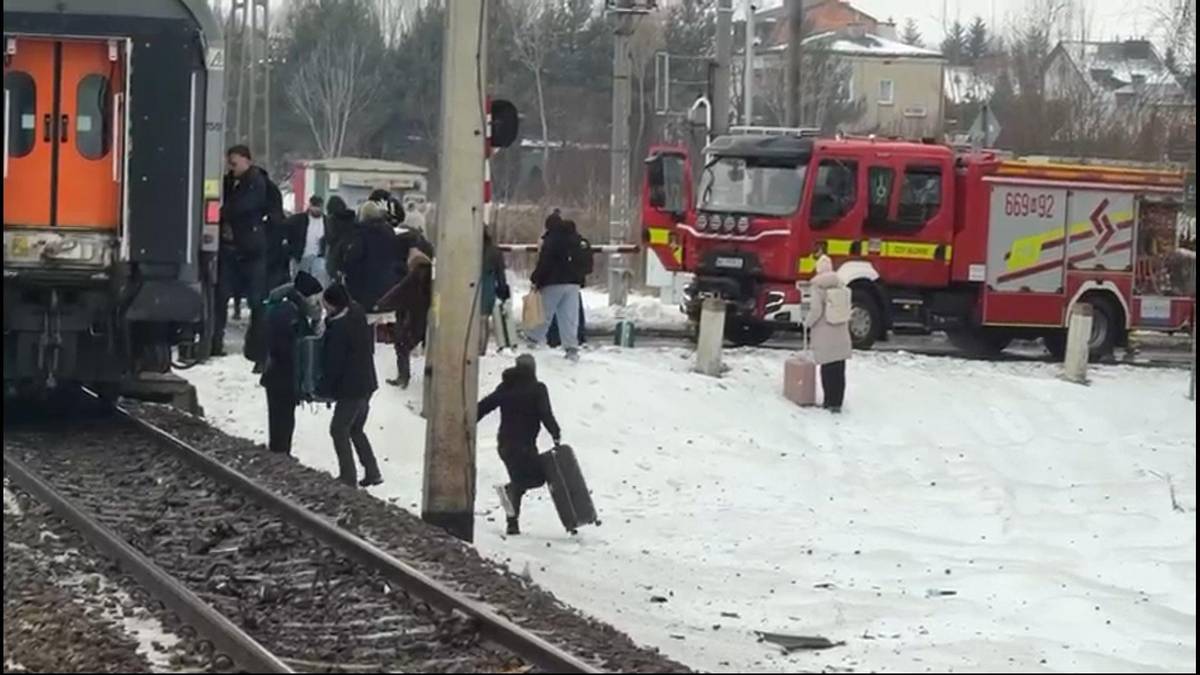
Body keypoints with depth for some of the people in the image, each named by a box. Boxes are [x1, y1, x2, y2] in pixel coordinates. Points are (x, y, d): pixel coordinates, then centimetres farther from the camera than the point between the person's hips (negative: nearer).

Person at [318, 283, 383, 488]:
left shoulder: (338, 328, -22)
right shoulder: (359, 317, 4)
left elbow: (333, 362, -19)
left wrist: (325, 389, -8)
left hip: (351, 389, -9)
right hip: (366, 384, 9)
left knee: (339, 430, 3)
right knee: (356, 429, 20)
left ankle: (348, 477, 4)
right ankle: (372, 472, 19)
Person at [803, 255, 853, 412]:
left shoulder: (818, 286, -11)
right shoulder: (841, 285, 4)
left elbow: (816, 310, -16)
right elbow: (847, 310, 7)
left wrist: (808, 323, 2)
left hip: (824, 337, -4)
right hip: (841, 335, 4)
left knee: (827, 370, 2)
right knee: (839, 369, 7)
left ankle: (830, 401, 3)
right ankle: (837, 402, 8)